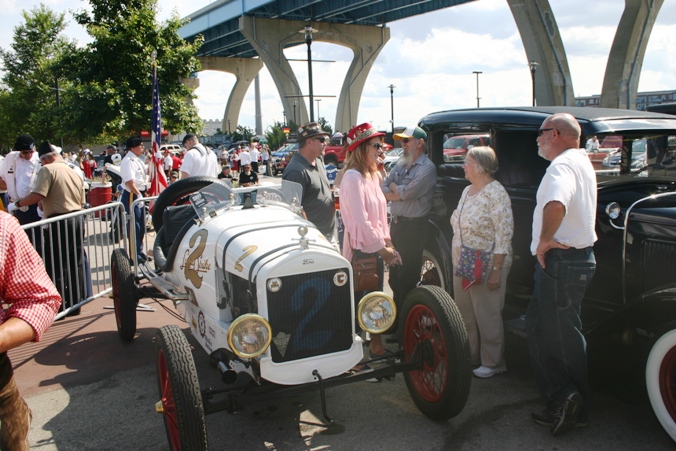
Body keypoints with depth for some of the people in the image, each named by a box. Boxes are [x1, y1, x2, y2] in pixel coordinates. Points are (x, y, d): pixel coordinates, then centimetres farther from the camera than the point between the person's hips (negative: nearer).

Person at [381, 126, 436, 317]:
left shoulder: (427, 168, -12)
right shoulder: (400, 165, 13)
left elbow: (407, 193, -22)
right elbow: (383, 190, 7)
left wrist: (393, 187, -3)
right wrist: (400, 193, -11)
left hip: (413, 226, -8)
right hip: (396, 223, 8)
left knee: (407, 278, 1)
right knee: (394, 274, 16)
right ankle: (396, 311, 29)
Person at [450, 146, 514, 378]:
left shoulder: (496, 193, -14)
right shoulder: (467, 191, 12)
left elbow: (504, 235, -18)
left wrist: (496, 270, -20)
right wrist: (458, 263, 17)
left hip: (486, 267, -8)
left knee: (487, 316, 1)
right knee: (464, 314, 15)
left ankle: (493, 363, 16)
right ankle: (471, 355, 30)